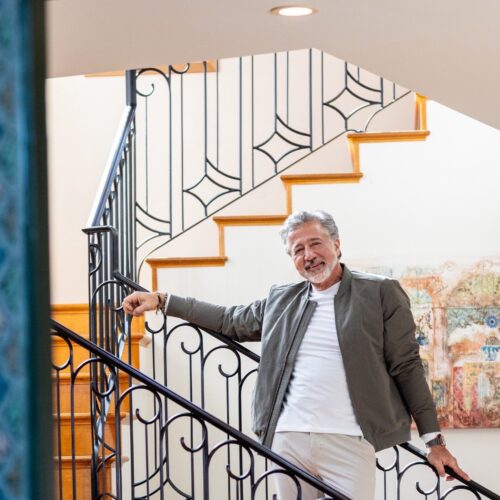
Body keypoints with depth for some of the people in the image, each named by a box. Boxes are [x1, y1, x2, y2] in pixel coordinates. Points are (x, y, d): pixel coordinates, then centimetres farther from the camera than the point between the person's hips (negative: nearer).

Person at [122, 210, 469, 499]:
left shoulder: (381, 293, 2)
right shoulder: (281, 300, 15)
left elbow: (407, 368, 1)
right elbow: (228, 321, 27)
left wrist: (434, 440, 0)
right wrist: (161, 301, 24)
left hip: (348, 443, -4)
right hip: (287, 440, 4)